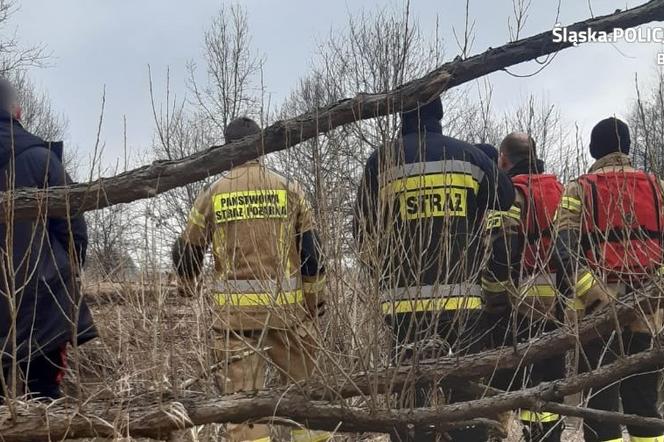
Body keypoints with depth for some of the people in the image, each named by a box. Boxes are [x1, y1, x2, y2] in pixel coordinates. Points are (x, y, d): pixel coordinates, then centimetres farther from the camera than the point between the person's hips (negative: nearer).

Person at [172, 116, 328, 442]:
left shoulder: (212, 194, 4)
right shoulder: (289, 190, 3)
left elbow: (186, 252, 12)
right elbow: (311, 251, 3)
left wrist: (188, 287, 32)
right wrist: (316, 301, 12)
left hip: (236, 310, 0)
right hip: (287, 306, 0)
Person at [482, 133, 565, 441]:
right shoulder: (560, 191, 16)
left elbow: (499, 250, -18)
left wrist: (492, 299, -13)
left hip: (516, 303, -6)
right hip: (555, 301, 6)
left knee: (506, 379, 0)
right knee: (549, 380, 12)